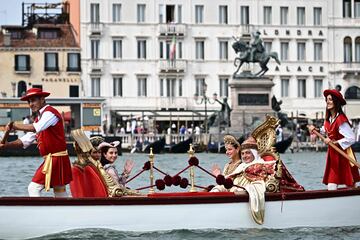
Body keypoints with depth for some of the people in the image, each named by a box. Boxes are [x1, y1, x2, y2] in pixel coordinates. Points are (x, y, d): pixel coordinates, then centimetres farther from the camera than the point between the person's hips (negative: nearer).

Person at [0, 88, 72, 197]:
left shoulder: (50, 112, -12)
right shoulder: (39, 118, 19)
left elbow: (35, 128, -31)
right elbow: (25, 140, 17)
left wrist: (15, 125, -20)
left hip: (56, 158, -10)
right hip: (50, 159, 10)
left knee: (34, 188, -11)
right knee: (59, 190, 11)